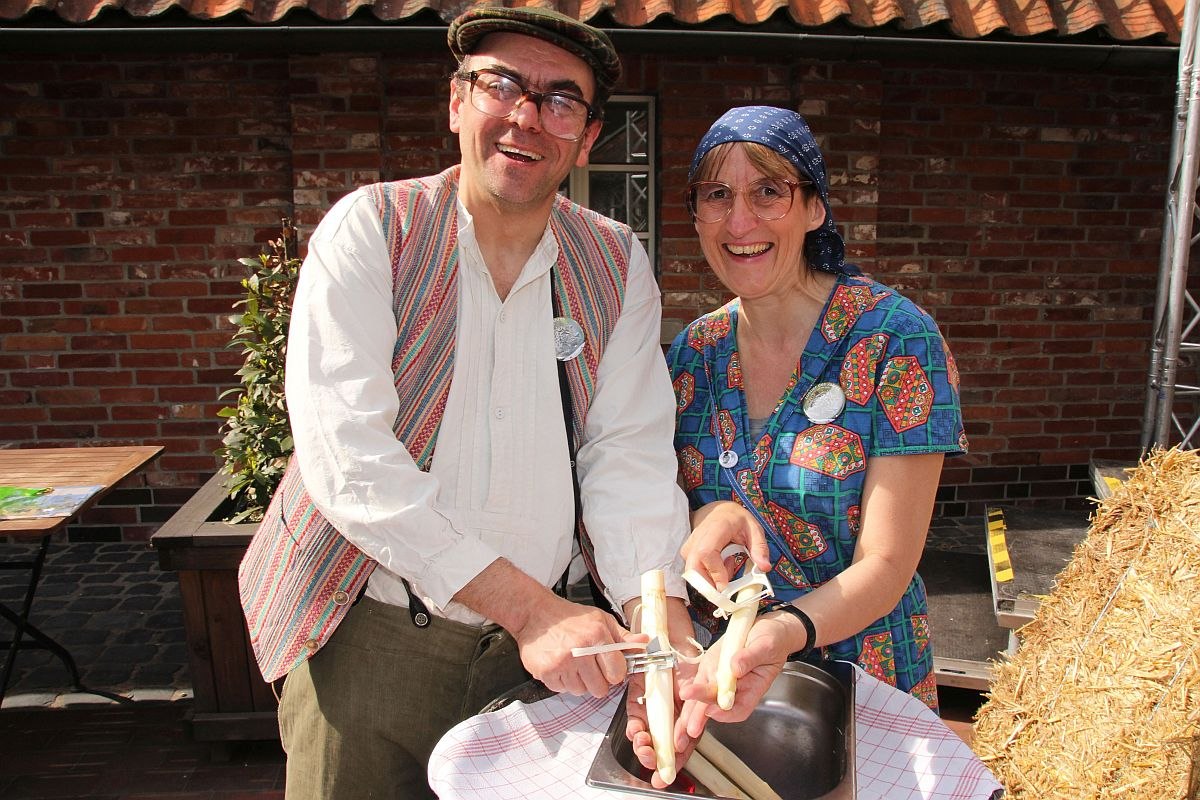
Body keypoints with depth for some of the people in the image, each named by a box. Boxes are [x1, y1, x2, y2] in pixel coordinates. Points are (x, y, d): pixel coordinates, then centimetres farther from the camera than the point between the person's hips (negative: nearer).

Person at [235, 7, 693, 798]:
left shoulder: (616, 266, 1)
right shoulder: (371, 228, -9)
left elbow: (630, 452, -6)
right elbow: (346, 454, -19)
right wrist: (529, 608, -23)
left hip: (541, 639, 3)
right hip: (369, 635, -2)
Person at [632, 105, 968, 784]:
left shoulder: (894, 338, -17)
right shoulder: (694, 351, -4)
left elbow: (885, 567, -19)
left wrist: (781, 632, -38)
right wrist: (708, 517, -19)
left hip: (861, 674, -3)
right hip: (713, 672, 4)